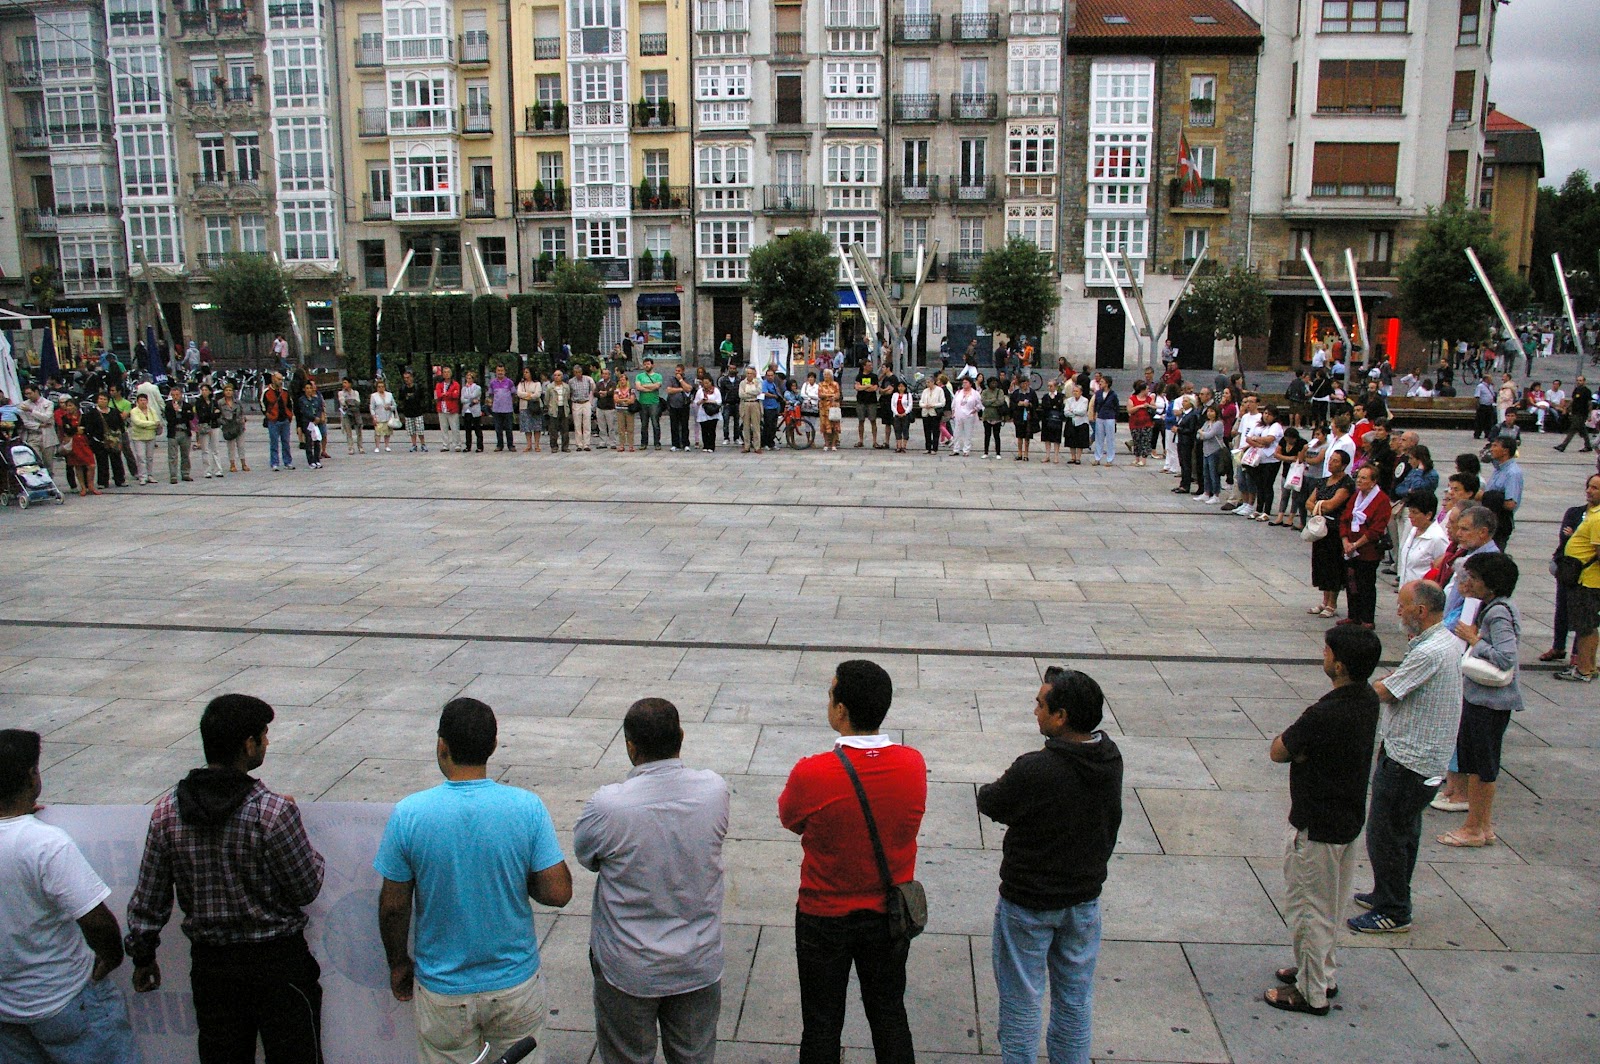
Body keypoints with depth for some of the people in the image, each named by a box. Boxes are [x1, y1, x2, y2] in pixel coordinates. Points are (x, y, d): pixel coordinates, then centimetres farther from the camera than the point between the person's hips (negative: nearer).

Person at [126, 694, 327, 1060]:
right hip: (277, 961, -4)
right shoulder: (273, 811, -23)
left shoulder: (168, 811, -8)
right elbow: (307, 890, -14)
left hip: (209, 964, 5)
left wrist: (143, 956, 15)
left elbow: (149, 899, 1)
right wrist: (312, 855, 4)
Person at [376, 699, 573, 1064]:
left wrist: (398, 965, 9)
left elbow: (393, 907, -8)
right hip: (515, 984, 0)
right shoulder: (527, 807, -16)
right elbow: (558, 893, -14)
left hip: (442, 991, 0)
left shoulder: (408, 814, -16)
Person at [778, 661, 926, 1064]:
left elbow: (789, 818, -8)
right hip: (891, 914, 3)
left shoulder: (811, 774, -28)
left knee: (822, 1024, 17)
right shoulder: (914, 765, -17)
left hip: (824, 920, -3)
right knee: (889, 1016, 23)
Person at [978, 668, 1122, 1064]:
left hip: (1029, 903, -6)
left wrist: (993, 789, 8)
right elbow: (1110, 823, 4)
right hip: (1085, 895, 6)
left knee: (1021, 998, 11)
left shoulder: (1034, 771, -31)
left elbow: (990, 804, -14)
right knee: (1075, 994, 21)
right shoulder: (1111, 758, -10)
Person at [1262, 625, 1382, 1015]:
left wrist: (1296, 745, -4)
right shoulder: (1368, 699, -3)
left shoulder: (1325, 714, -31)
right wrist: (1305, 745, -11)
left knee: (1308, 908, 6)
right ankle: (1321, 972, 38)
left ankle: (1311, 993, 19)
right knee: (1329, 904, 23)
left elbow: (1277, 751, -19)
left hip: (1316, 825, -9)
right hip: (1349, 817, 9)